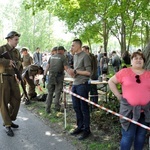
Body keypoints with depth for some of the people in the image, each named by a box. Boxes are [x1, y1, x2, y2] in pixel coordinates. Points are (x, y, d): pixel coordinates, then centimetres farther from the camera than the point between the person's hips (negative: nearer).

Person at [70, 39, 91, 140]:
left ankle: (87, 129, 12)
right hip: (75, 85, 8)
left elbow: (88, 72, -14)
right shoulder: (75, 56, 14)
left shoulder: (85, 56, -11)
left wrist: (76, 71, -12)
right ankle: (80, 127, 27)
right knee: (76, 107, 14)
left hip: (82, 85, -8)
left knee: (84, 108, 1)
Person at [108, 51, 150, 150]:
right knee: (128, 136, 0)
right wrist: (118, 95, 0)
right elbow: (111, 81, 6)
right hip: (129, 110, -3)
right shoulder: (124, 72, -1)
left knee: (141, 136, 14)